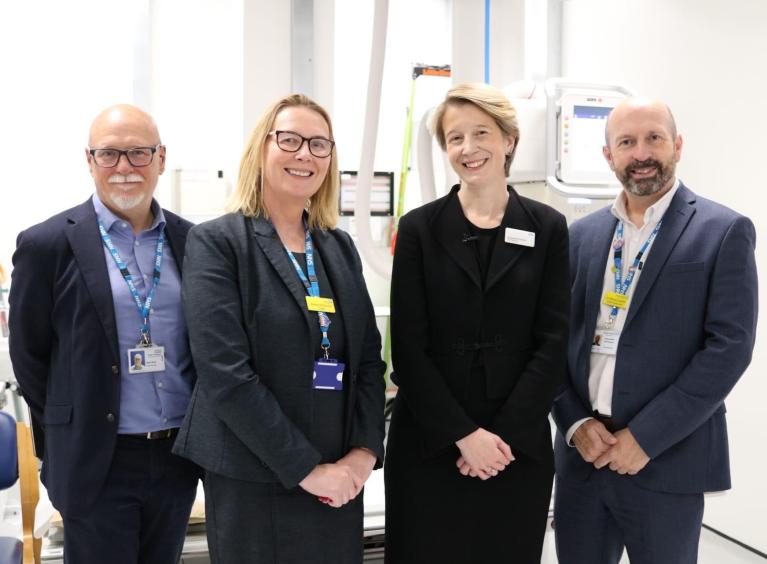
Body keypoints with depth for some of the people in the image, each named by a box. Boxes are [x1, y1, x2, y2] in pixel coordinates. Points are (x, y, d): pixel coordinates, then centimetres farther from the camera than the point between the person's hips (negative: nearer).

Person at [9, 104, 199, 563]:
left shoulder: (190, 241, 3)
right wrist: (71, 432, 5)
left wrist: (197, 436, 9)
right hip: (98, 465, -3)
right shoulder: (47, 245, -7)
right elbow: (29, 356, 0)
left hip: (179, 458, 4)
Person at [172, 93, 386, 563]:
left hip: (340, 480, 5)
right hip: (252, 481, -5)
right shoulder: (217, 243, -8)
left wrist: (364, 451, -6)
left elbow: (369, 358, 8)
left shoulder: (340, 247, 9)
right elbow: (227, 374, -16)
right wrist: (306, 468, -16)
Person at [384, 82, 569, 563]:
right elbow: (409, 348, -4)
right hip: (429, 445, -1)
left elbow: (552, 344, -1)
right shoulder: (420, 228, 0)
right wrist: (465, 434, -11)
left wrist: (502, 436, -9)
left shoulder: (547, 227, 3)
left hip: (518, 446, 1)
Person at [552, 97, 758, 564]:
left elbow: (729, 346, -11)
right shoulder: (582, 235, 8)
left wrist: (646, 437, -14)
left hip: (668, 462, -3)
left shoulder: (724, 231, -4)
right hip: (582, 454, 4)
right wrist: (576, 424, -6)